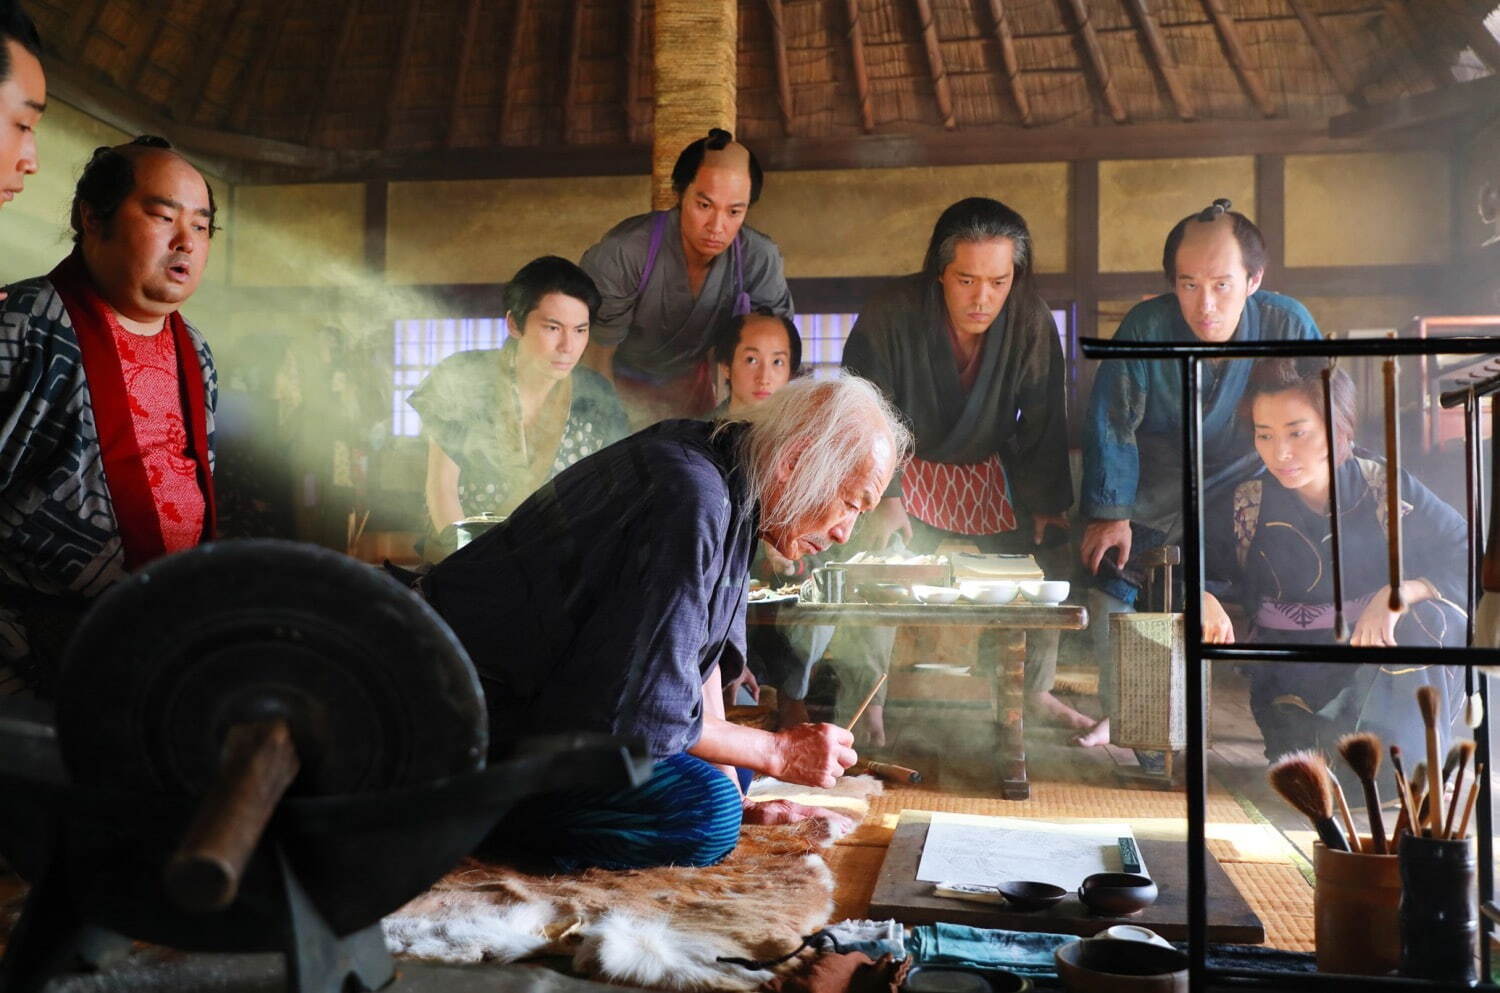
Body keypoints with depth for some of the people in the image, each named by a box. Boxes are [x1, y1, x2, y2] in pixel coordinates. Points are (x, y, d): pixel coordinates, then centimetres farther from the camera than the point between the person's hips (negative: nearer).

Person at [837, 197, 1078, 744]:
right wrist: (884, 498, -29)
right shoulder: (892, 313, -27)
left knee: (1050, 551, -3)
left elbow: (1043, 421, -6)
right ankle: (867, 700, -5)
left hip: (989, 473, 3)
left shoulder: (1032, 320, -18)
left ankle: (1036, 690, 17)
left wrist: (1048, 504, -10)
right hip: (904, 470, -3)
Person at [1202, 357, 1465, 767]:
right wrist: (1202, 601, -27)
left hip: (1394, 674, 2)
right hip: (1294, 685, -1)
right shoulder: (1242, 508, -4)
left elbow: (1471, 556, -10)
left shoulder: (1389, 489, -6)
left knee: (1429, 621, -30)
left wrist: (1401, 594, -28)